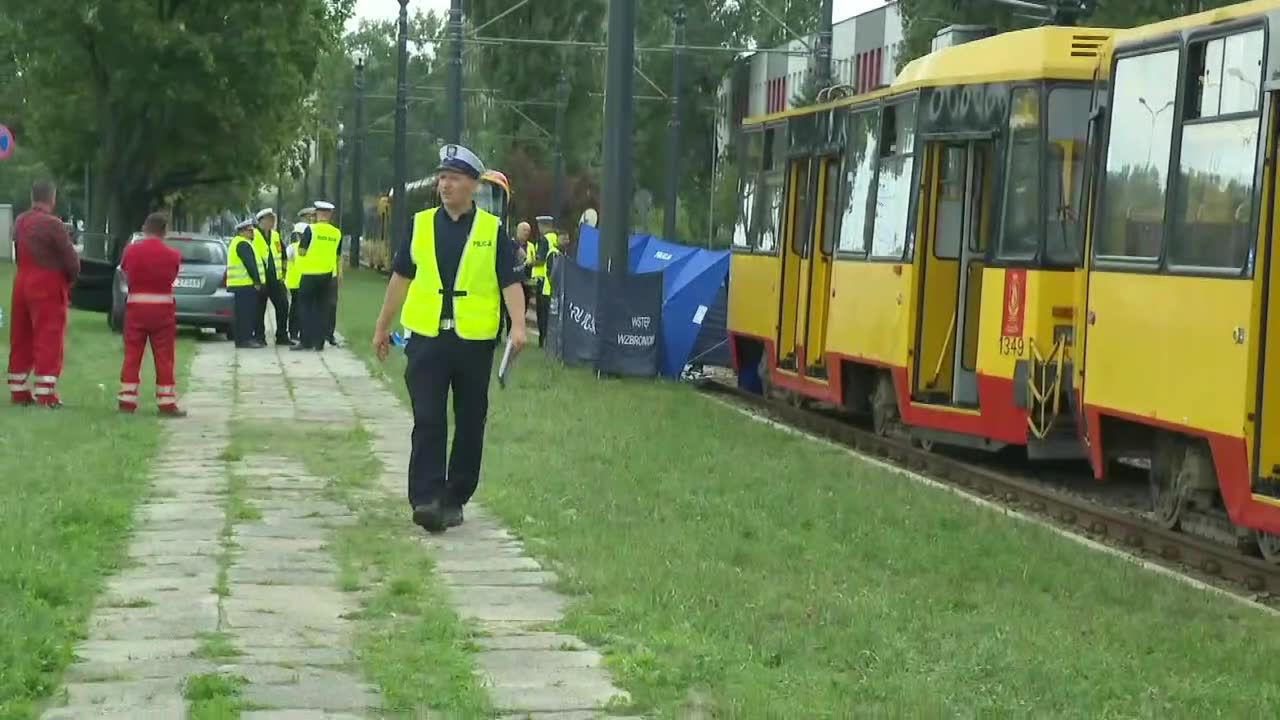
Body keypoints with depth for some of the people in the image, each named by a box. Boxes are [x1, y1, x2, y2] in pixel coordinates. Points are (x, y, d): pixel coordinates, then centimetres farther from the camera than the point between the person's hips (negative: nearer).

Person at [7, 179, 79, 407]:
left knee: (21, 340, 12)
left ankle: (18, 391, 17)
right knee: (49, 341, -4)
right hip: (48, 288, -7)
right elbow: (71, 260, -13)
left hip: (22, 283, 7)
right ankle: (45, 395, -7)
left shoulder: (19, 222, 8)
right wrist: (70, 278, 5)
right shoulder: (52, 224, -15)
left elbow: (18, 254, 10)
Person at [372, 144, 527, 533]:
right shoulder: (421, 225, 8)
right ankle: (427, 498, -14)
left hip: (475, 340, 0)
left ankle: (454, 498, 17)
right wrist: (382, 326, 18)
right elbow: (401, 277, 16)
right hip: (426, 339, 1)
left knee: (470, 425, 6)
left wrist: (518, 325, -17)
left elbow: (510, 283, -1)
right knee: (428, 422, -9)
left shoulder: (492, 230, 2)